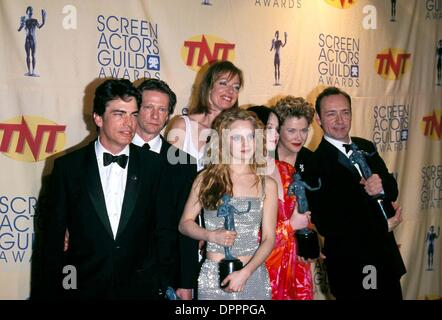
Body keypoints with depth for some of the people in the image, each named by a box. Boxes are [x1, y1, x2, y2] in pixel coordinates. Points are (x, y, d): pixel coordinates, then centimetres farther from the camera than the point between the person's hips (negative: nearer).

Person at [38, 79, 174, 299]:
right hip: (82, 288, 0)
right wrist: (50, 291, 0)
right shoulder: (67, 167, -4)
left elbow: (164, 231, 2)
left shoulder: (154, 165, -2)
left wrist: (162, 285, -2)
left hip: (140, 289, 1)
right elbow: (53, 239, 0)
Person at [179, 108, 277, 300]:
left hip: (254, 276, 1)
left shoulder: (266, 184, 0)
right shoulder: (206, 178, -1)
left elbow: (269, 238, -2)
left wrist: (245, 273, -13)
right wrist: (212, 235, -13)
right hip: (213, 275, -1)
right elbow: (185, 223, 4)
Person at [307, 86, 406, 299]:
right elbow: (326, 225, -20)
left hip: (386, 257, 7)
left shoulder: (366, 148, 5)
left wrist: (381, 186, -20)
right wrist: (384, 226, -13)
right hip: (351, 267, -6)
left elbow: (392, 191, 5)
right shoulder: (315, 164, -18)